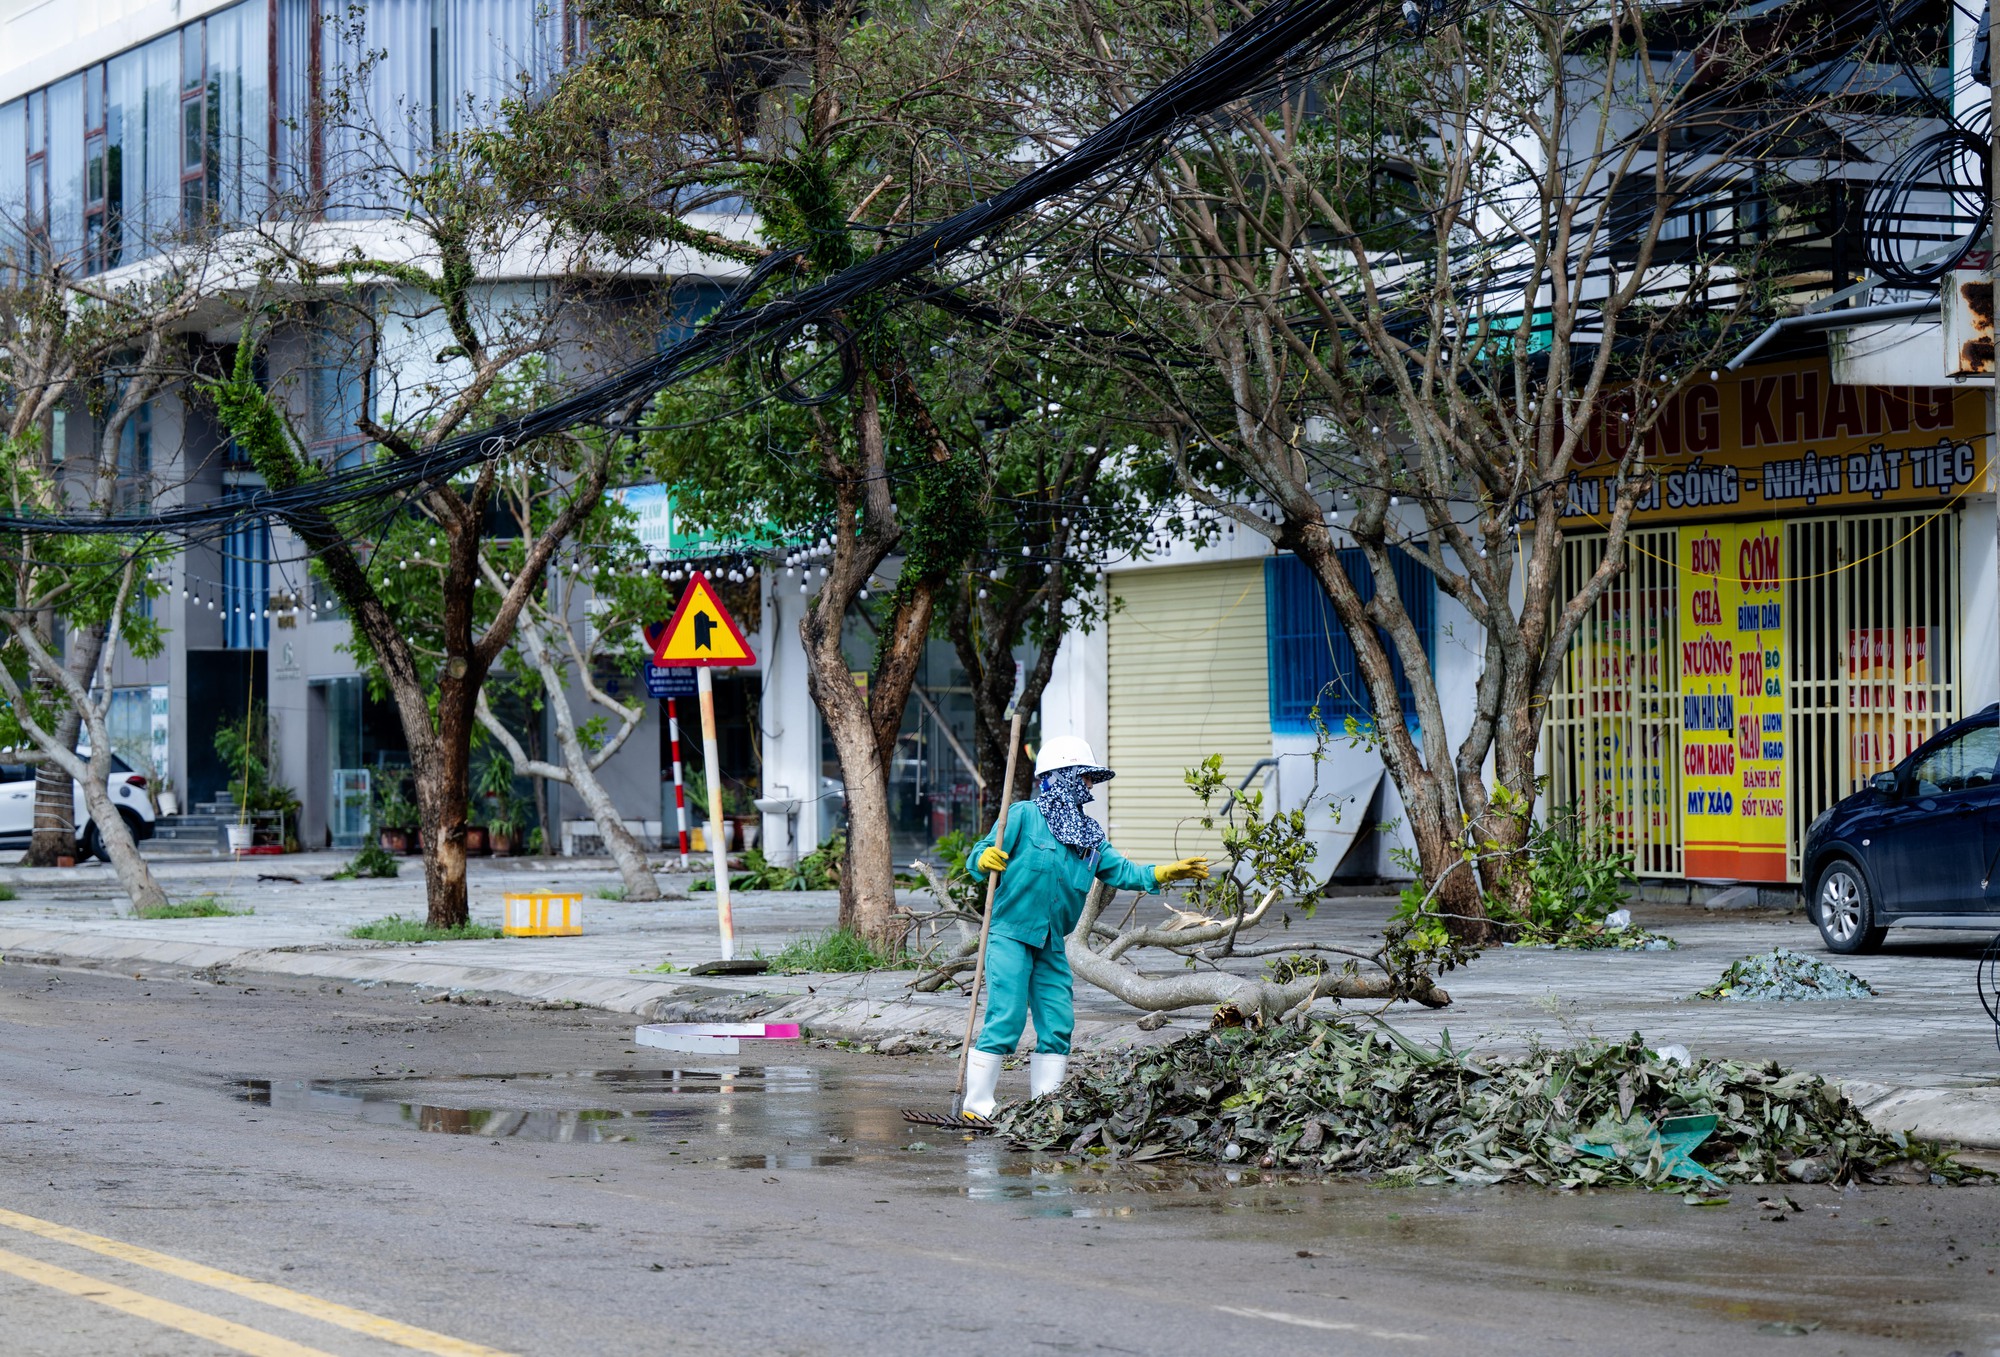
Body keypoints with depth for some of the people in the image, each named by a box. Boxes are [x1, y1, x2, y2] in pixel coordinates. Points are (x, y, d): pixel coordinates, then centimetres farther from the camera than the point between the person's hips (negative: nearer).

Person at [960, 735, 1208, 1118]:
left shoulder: (1090, 835, 16)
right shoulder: (1024, 815, -6)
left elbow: (1119, 871, 14)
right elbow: (980, 856, -8)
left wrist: (1164, 874, 2)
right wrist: (984, 859, -31)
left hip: (1051, 944, 7)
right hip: (1010, 934, -7)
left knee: (1058, 1024, 4)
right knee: (1006, 1017, -13)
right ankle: (976, 1102, -7)